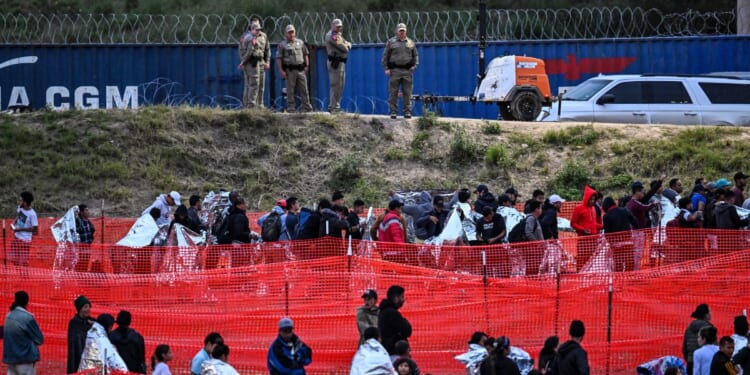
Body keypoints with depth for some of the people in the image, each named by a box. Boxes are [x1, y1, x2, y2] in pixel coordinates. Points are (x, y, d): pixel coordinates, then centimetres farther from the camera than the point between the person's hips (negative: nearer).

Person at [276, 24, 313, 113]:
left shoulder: (300, 42, 14)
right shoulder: (282, 45, 2)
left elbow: (306, 54, 20)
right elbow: (278, 59, -2)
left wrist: (307, 65, 9)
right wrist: (281, 71, -10)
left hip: (301, 69, 3)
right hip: (289, 71, -3)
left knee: (304, 89, 2)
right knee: (290, 90, -1)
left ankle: (306, 107, 4)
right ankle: (290, 107, 4)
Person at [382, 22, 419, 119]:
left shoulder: (411, 43, 15)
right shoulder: (391, 42, 7)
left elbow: (415, 55, 21)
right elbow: (385, 56, 6)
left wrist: (415, 65, 4)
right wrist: (386, 68, -4)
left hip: (407, 71, 2)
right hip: (395, 71, -2)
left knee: (407, 93, 1)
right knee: (393, 93, -3)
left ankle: (407, 112, 5)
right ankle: (393, 112, 1)